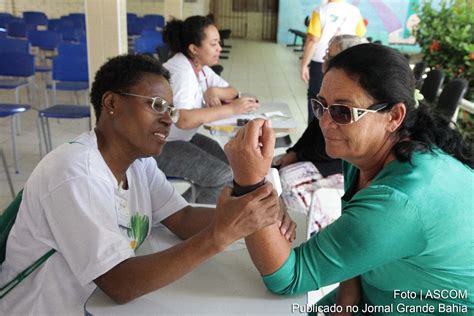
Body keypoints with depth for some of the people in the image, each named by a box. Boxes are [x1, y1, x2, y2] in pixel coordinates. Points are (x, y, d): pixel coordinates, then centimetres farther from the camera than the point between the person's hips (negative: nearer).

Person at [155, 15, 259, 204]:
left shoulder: (200, 67, 4)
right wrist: (232, 109, -35)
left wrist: (215, 91, -14)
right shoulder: (180, 71, -24)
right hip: (158, 144, -9)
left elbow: (233, 92, 10)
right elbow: (183, 119, -39)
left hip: (182, 138, 9)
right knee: (224, 176, -18)